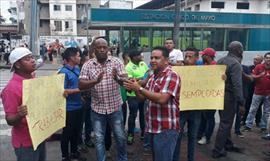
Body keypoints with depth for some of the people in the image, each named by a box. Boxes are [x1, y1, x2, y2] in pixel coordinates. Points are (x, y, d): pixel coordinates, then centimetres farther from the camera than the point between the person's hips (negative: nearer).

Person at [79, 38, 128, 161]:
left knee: (120, 137, 13)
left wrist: (117, 78, -34)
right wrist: (95, 81, -29)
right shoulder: (87, 65, -3)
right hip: (97, 108, 0)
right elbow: (81, 85, -10)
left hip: (115, 107, 0)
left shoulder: (117, 62, -4)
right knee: (99, 139, 11)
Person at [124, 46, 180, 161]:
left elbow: (162, 99, -27)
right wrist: (135, 88, -6)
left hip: (166, 129, -9)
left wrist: (139, 88, -23)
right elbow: (143, 97, 14)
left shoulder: (171, 76, -16)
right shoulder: (153, 76, 13)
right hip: (154, 127, 9)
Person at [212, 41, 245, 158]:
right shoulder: (235, 64, -18)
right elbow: (237, 85, -25)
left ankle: (228, 145, 34)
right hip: (229, 96, -9)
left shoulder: (220, 61, 8)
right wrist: (241, 103, -22)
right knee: (225, 123, 0)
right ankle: (217, 151, 6)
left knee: (225, 122, 20)